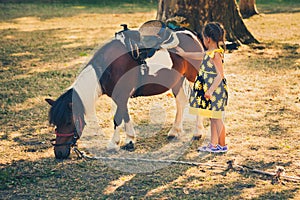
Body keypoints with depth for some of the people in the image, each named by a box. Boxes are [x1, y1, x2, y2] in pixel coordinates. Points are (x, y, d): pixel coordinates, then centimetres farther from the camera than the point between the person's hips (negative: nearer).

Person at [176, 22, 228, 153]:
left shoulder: (216, 54, -19)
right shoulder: (210, 52, 10)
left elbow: (220, 74, -24)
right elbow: (200, 56, 31)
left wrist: (211, 90, -28)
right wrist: (184, 54, 43)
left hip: (215, 90, -10)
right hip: (208, 89, 10)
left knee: (216, 118, -2)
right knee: (213, 118, 14)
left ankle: (222, 145, 6)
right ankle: (213, 144, 21)